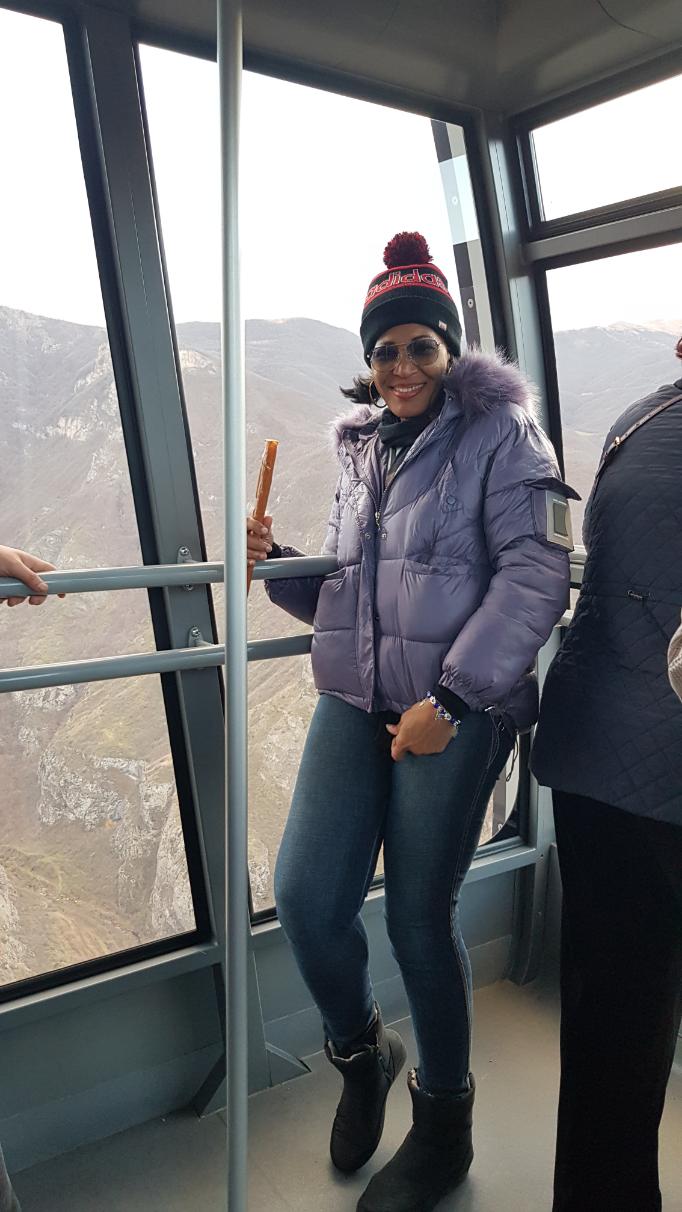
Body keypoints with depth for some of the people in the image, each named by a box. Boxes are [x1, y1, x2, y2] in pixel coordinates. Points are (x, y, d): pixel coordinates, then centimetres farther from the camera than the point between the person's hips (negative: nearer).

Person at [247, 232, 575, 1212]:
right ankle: (362, 1051, 32)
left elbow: (535, 575, -13)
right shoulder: (363, 449, 16)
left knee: (420, 915, 3)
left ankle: (444, 1123, 31)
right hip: (353, 703, 5)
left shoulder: (499, 434, -2)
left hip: (456, 711, -5)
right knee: (306, 898, -2)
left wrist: (452, 699, -20)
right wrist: (276, 567, 0)